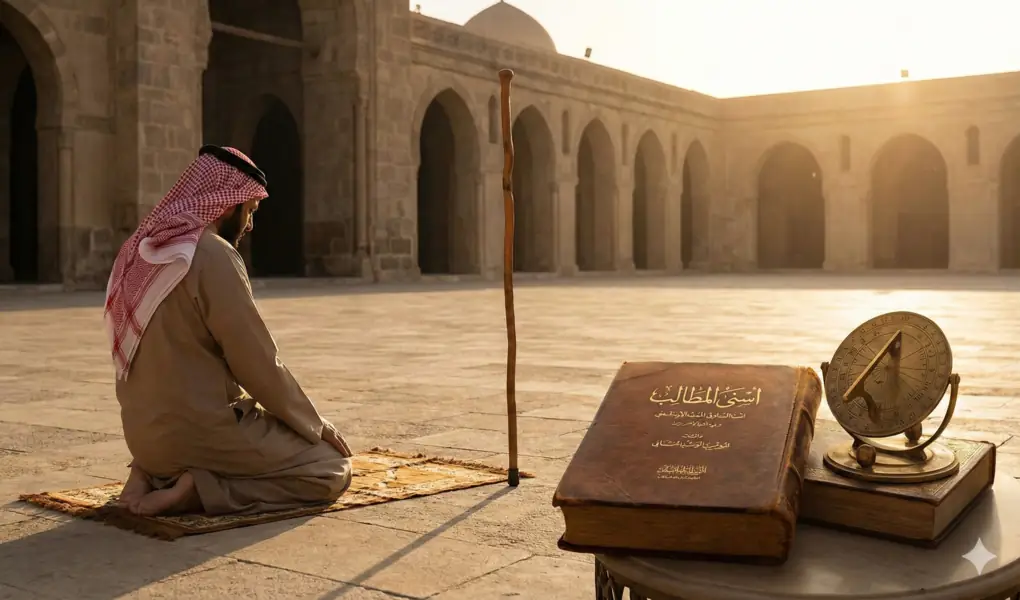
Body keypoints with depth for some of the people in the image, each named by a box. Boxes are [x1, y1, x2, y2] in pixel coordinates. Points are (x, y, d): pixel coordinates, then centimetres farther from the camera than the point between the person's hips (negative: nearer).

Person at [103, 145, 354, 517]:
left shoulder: (141, 251, 9)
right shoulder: (213, 255, -18)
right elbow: (258, 364, -16)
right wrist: (315, 425, -2)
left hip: (147, 430, 9)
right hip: (202, 430, -9)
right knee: (333, 471, 2)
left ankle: (151, 473, 11)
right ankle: (196, 489, -10)